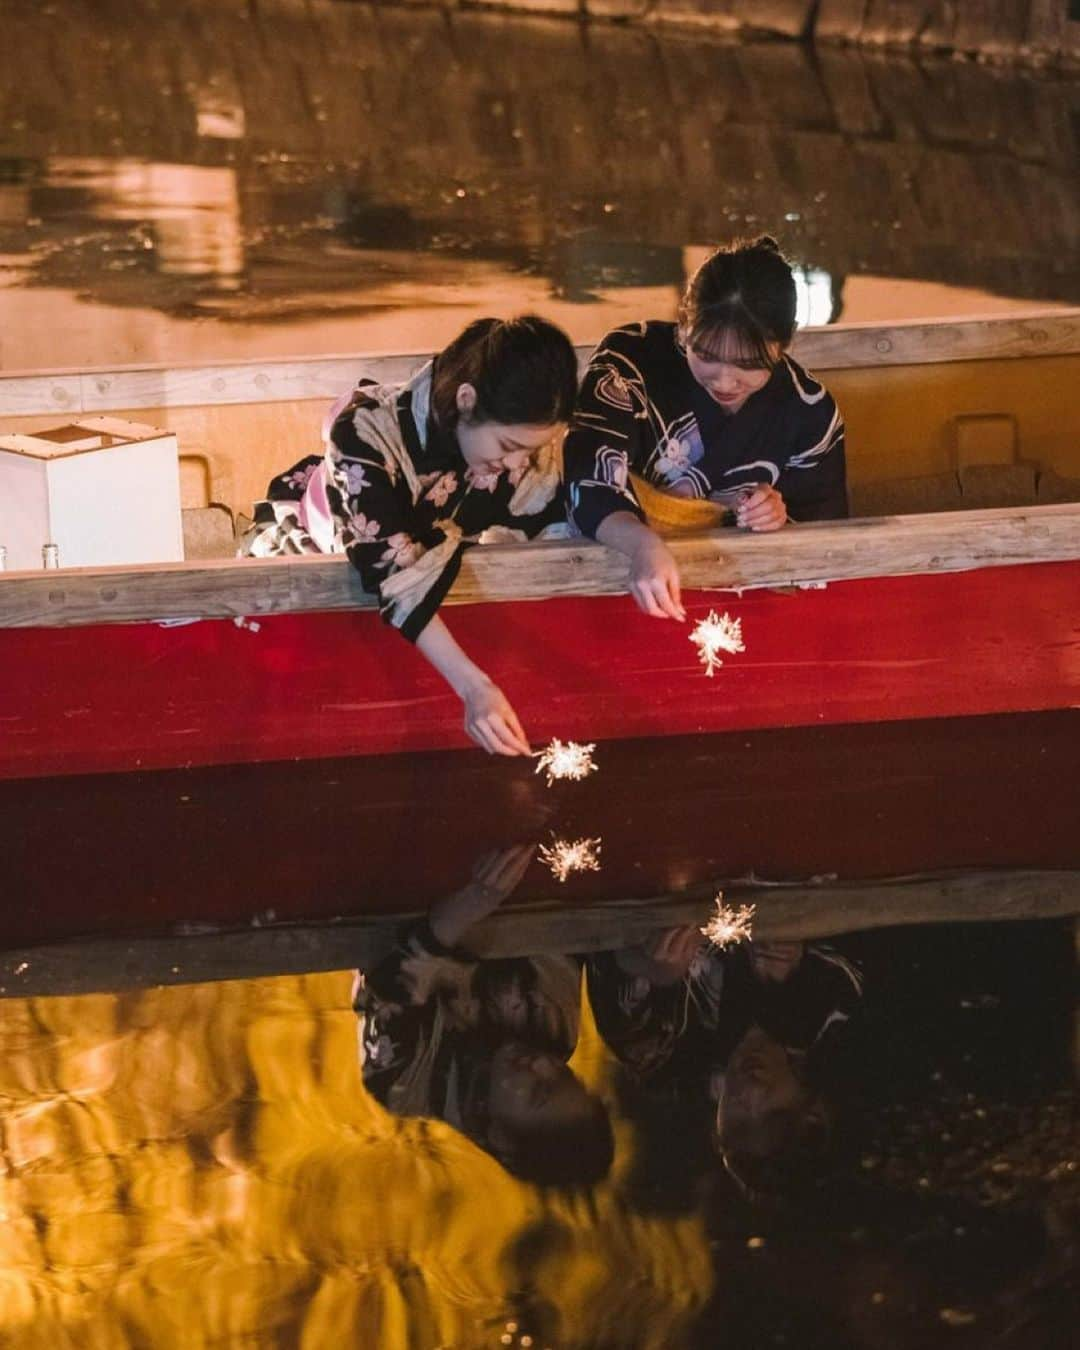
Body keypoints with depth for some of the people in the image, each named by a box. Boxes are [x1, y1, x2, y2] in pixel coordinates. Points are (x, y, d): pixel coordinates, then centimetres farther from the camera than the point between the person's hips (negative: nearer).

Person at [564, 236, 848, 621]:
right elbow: (592, 484, -24)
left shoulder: (809, 412, -5)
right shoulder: (632, 360, -13)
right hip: (621, 562, -3)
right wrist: (644, 544, -44)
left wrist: (779, 521, -15)